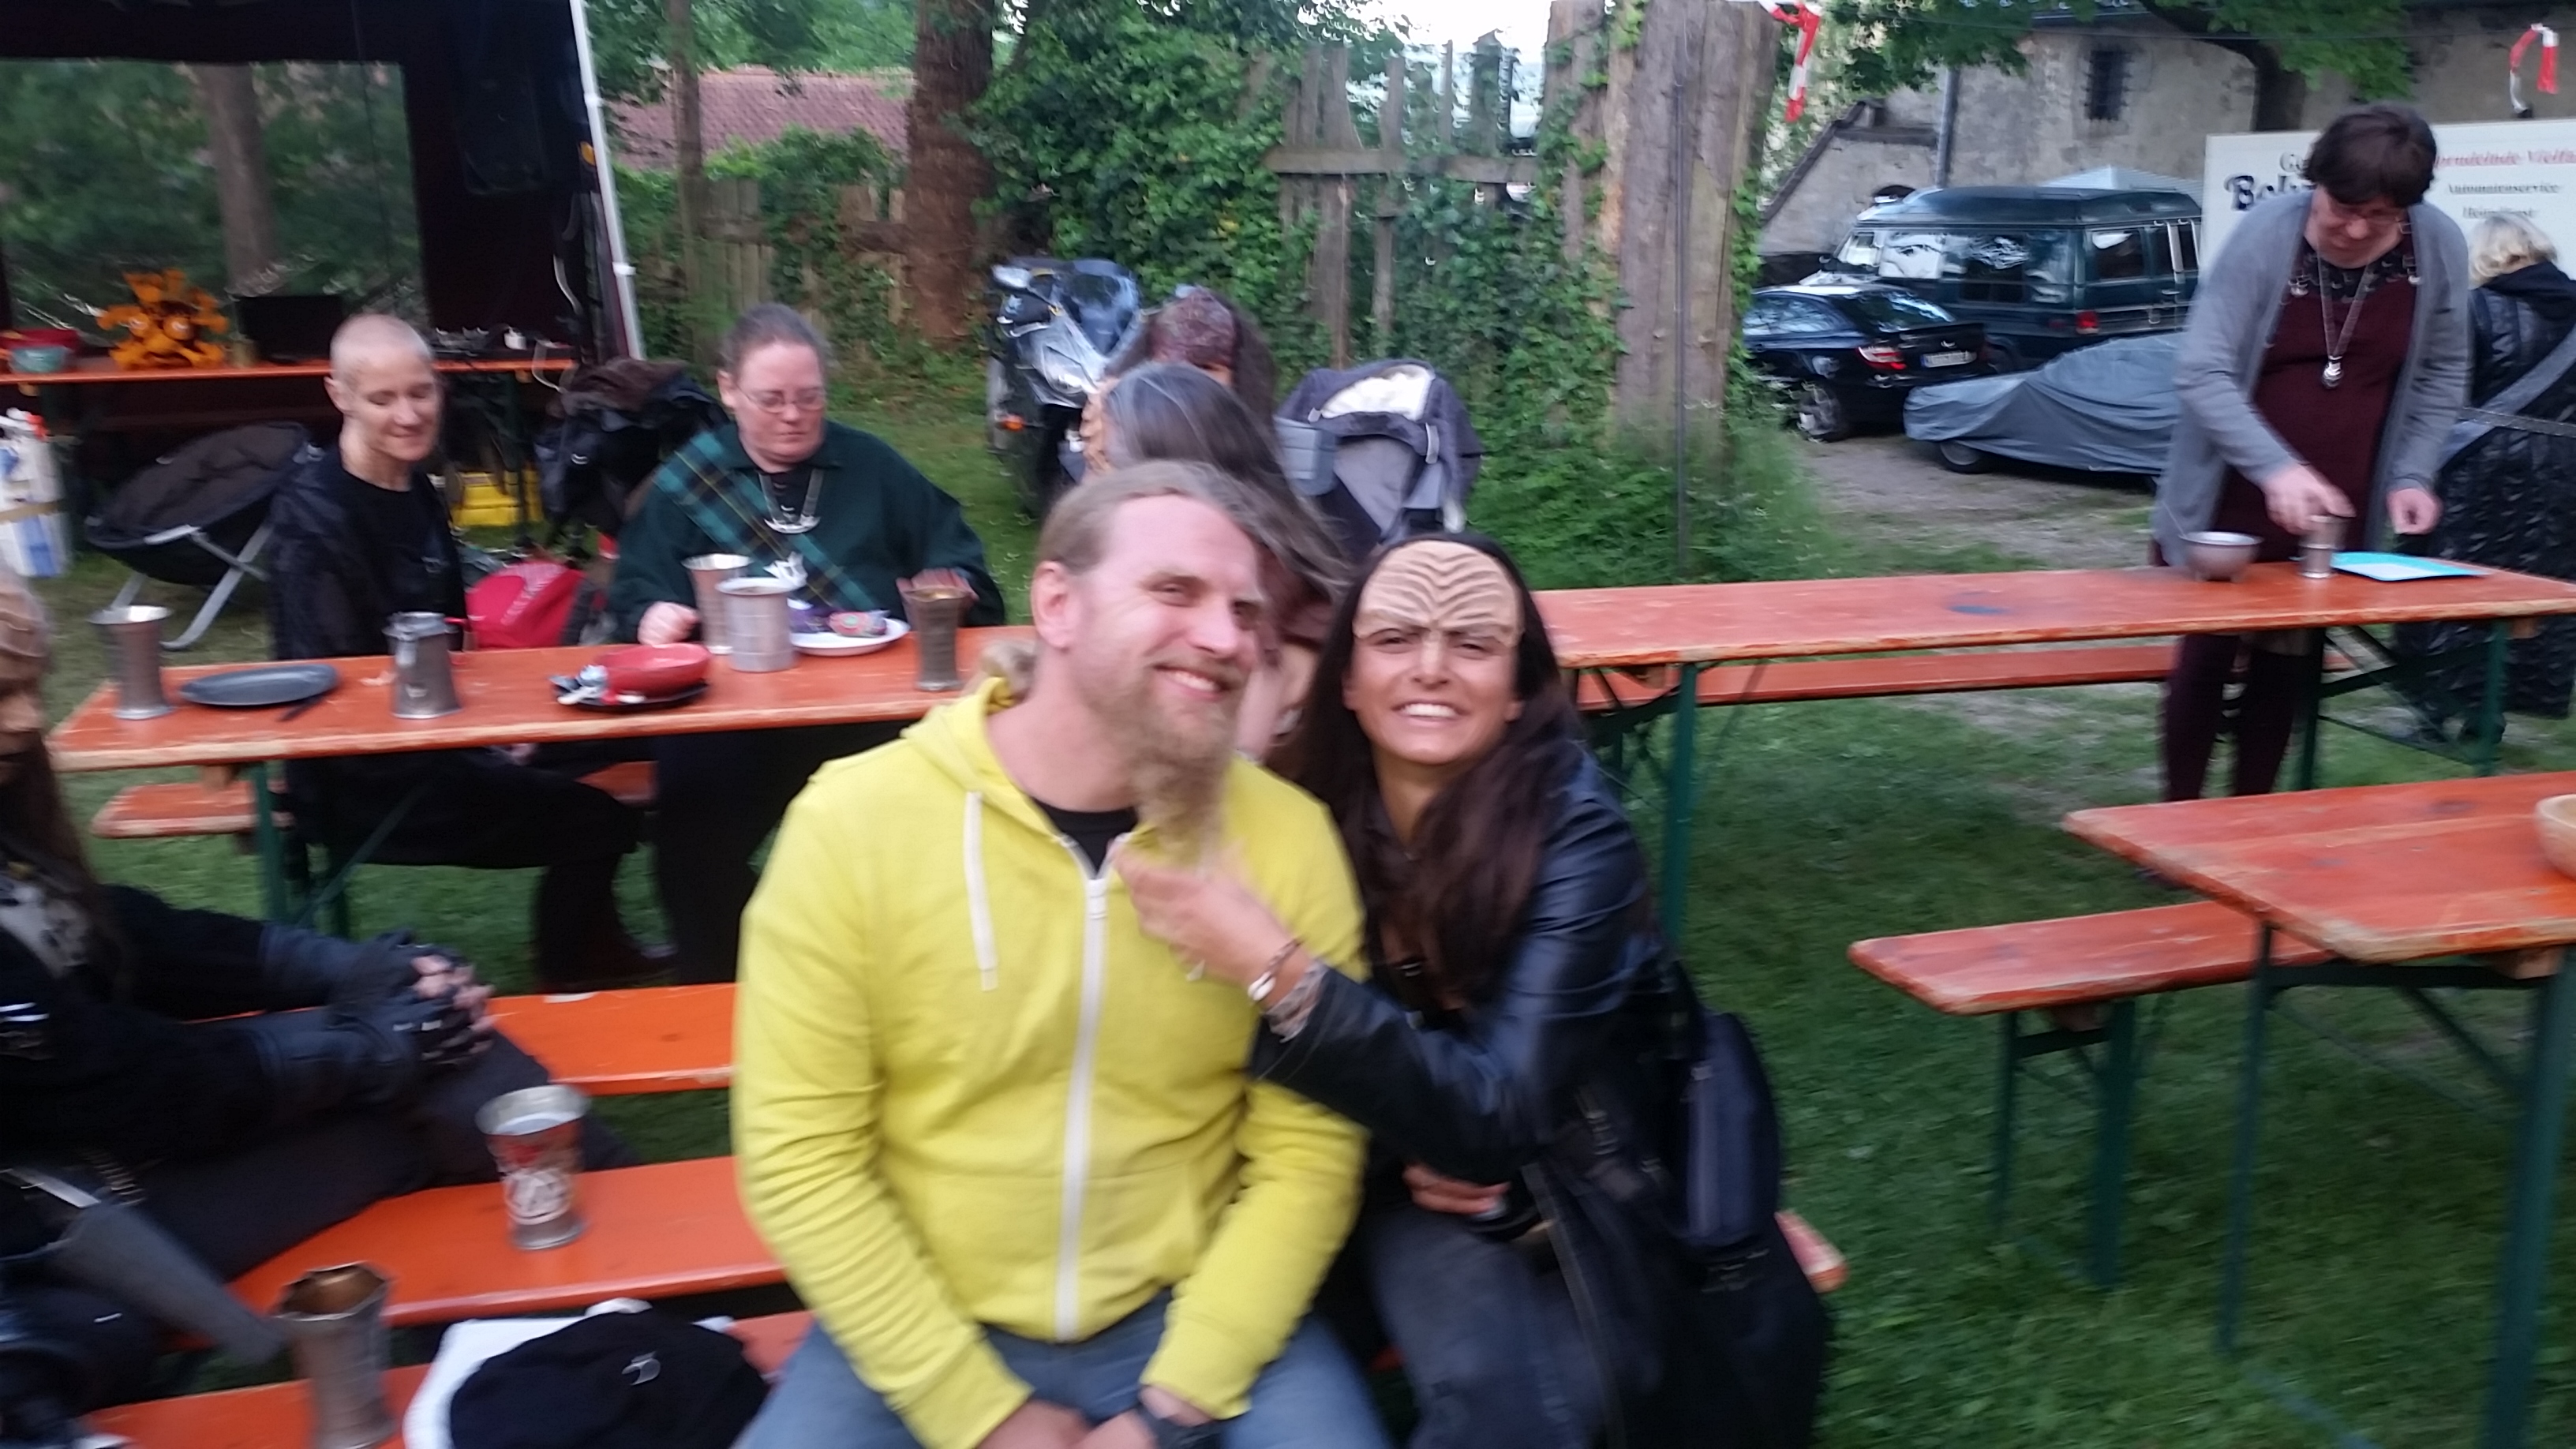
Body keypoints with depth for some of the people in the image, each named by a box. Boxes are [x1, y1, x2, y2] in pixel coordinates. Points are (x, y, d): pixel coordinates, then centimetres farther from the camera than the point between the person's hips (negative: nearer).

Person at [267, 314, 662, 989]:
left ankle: (591, 946, 22)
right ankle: (572, 977, 16)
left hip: (430, 735, 9)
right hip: (360, 781, -9)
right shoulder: (314, 516, -21)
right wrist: (479, 752, -17)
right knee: (593, 819, -11)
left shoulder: (417, 491, 5)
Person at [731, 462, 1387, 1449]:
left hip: (1193, 1316, 1)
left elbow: (1307, 1157, -6)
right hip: (923, 1330, 0)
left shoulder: (1288, 838, -9)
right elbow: (800, 1159, -10)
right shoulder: (852, 819, -12)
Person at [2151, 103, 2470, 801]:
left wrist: (2412, 474, -4)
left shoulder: (2439, 248, -7)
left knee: (2284, 671, 10)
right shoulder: (2266, 233, -18)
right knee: (2205, 660, 5)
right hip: (2233, 508, -3)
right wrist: (2276, 467, -33)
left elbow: (2441, 374, 7)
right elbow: (2200, 372, -22)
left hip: (2336, 516, 3)